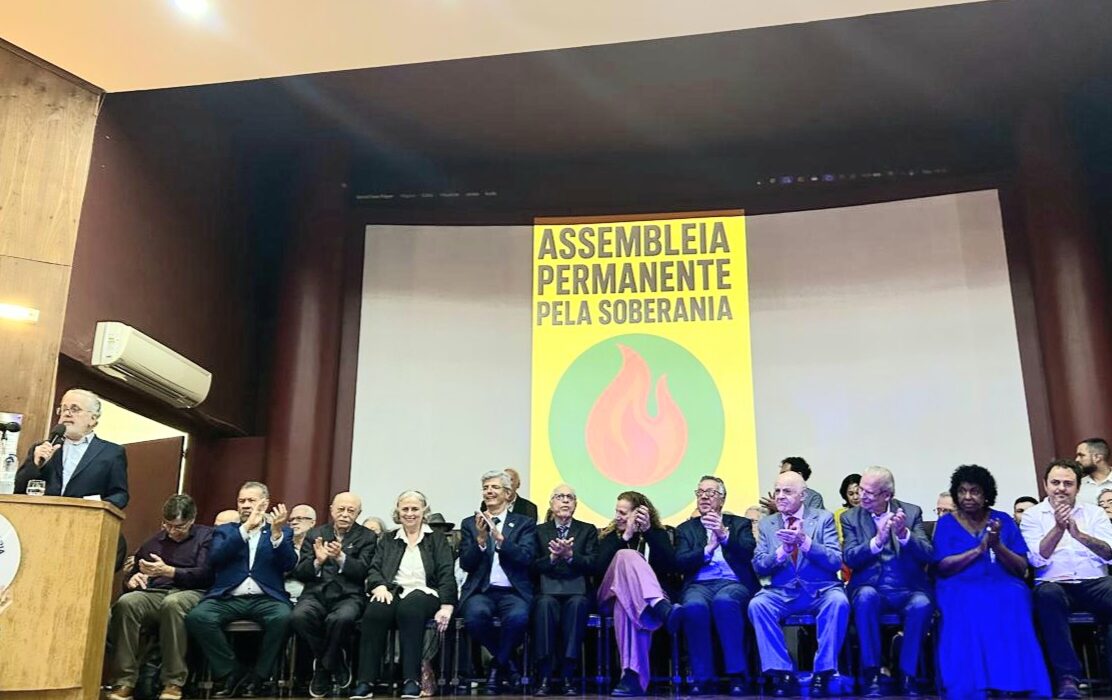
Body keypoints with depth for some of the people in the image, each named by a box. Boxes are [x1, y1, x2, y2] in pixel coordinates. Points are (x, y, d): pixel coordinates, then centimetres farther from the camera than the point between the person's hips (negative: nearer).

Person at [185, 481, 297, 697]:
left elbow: (289, 564, -1)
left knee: (283, 618, -33)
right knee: (196, 617, -28)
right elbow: (215, 558, -1)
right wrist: (245, 528, -11)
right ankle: (233, 673, -12)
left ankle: (257, 678, -13)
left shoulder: (282, 532, 16)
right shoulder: (224, 530, 20)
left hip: (265, 598, -1)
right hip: (227, 598, 1)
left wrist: (276, 532, -16)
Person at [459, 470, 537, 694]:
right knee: (474, 615, -33)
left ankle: (497, 667, -4)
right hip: (480, 591, 1)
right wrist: (481, 539, -13)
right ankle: (507, 659, -2)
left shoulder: (525, 523, 11)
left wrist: (499, 537, -18)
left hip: (513, 591, -1)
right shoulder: (469, 524, 15)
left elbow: (526, 558, -6)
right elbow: (466, 564, 4)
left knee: (518, 617, -35)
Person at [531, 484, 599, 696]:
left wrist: (570, 555, -16)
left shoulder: (588, 530, 15)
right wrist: (552, 557, -15)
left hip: (577, 591, 0)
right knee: (545, 604, -35)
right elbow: (533, 567, 4)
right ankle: (545, 676, -33)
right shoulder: (539, 531, 16)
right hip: (547, 590, 0)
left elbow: (592, 565, 1)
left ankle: (569, 675, -33)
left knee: (577, 604, -35)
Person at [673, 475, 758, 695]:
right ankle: (701, 676, -24)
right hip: (699, 585, 1)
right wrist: (707, 550, -11)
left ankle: (737, 674, -28)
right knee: (693, 606, -35)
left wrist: (725, 535, -18)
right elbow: (680, 562, 5)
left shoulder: (740, 524, 19)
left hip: (733, 583, -1)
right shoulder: (686, 529, 22)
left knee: (724, 601, -38)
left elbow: (749, 553, -1)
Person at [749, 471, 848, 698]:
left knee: (838, 601, -33)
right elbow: (759, 566, 2)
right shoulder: (766, 523, 10)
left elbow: (835, 562, -7)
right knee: (757, 604, -28)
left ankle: (822, 673, -21)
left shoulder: (823, 518, 4)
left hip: (820, 591, -1)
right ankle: (782, 673, -18)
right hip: (782, 593, 2)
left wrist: (805, 542, -21)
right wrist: (782, 550, -17)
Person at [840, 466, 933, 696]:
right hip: (871, 588, 0)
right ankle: (871, 674, -23)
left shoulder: (911, 512, 5)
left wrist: (904, 534, -24)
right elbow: (849, 558, -8)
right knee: (866, 596, -34)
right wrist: (877, 541, -26)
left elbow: (927, 555, -5)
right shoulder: (850, 517, 5)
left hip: (908, 589, 0)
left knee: (922, 605, -33)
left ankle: (908, 675, -15)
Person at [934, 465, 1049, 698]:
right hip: (960, 587, -1)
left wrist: (997, 546, -12)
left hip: (1003, 585, 1)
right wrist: (979, 549, -13)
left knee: (1011, 600, -35)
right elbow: (943, 567, -4)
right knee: (968, 605, -37)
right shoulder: (946, 523, 9)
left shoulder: (1003, 520, 13)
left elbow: (1022, 569, 6)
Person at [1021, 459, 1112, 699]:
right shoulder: (1032, 515, 10)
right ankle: (1067, 676, -33)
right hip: (1054, 584, -1)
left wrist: (1079, 534, -17)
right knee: (1047, 594, -37)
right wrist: (1058, 528, -15)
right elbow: (1037, 559, -4)